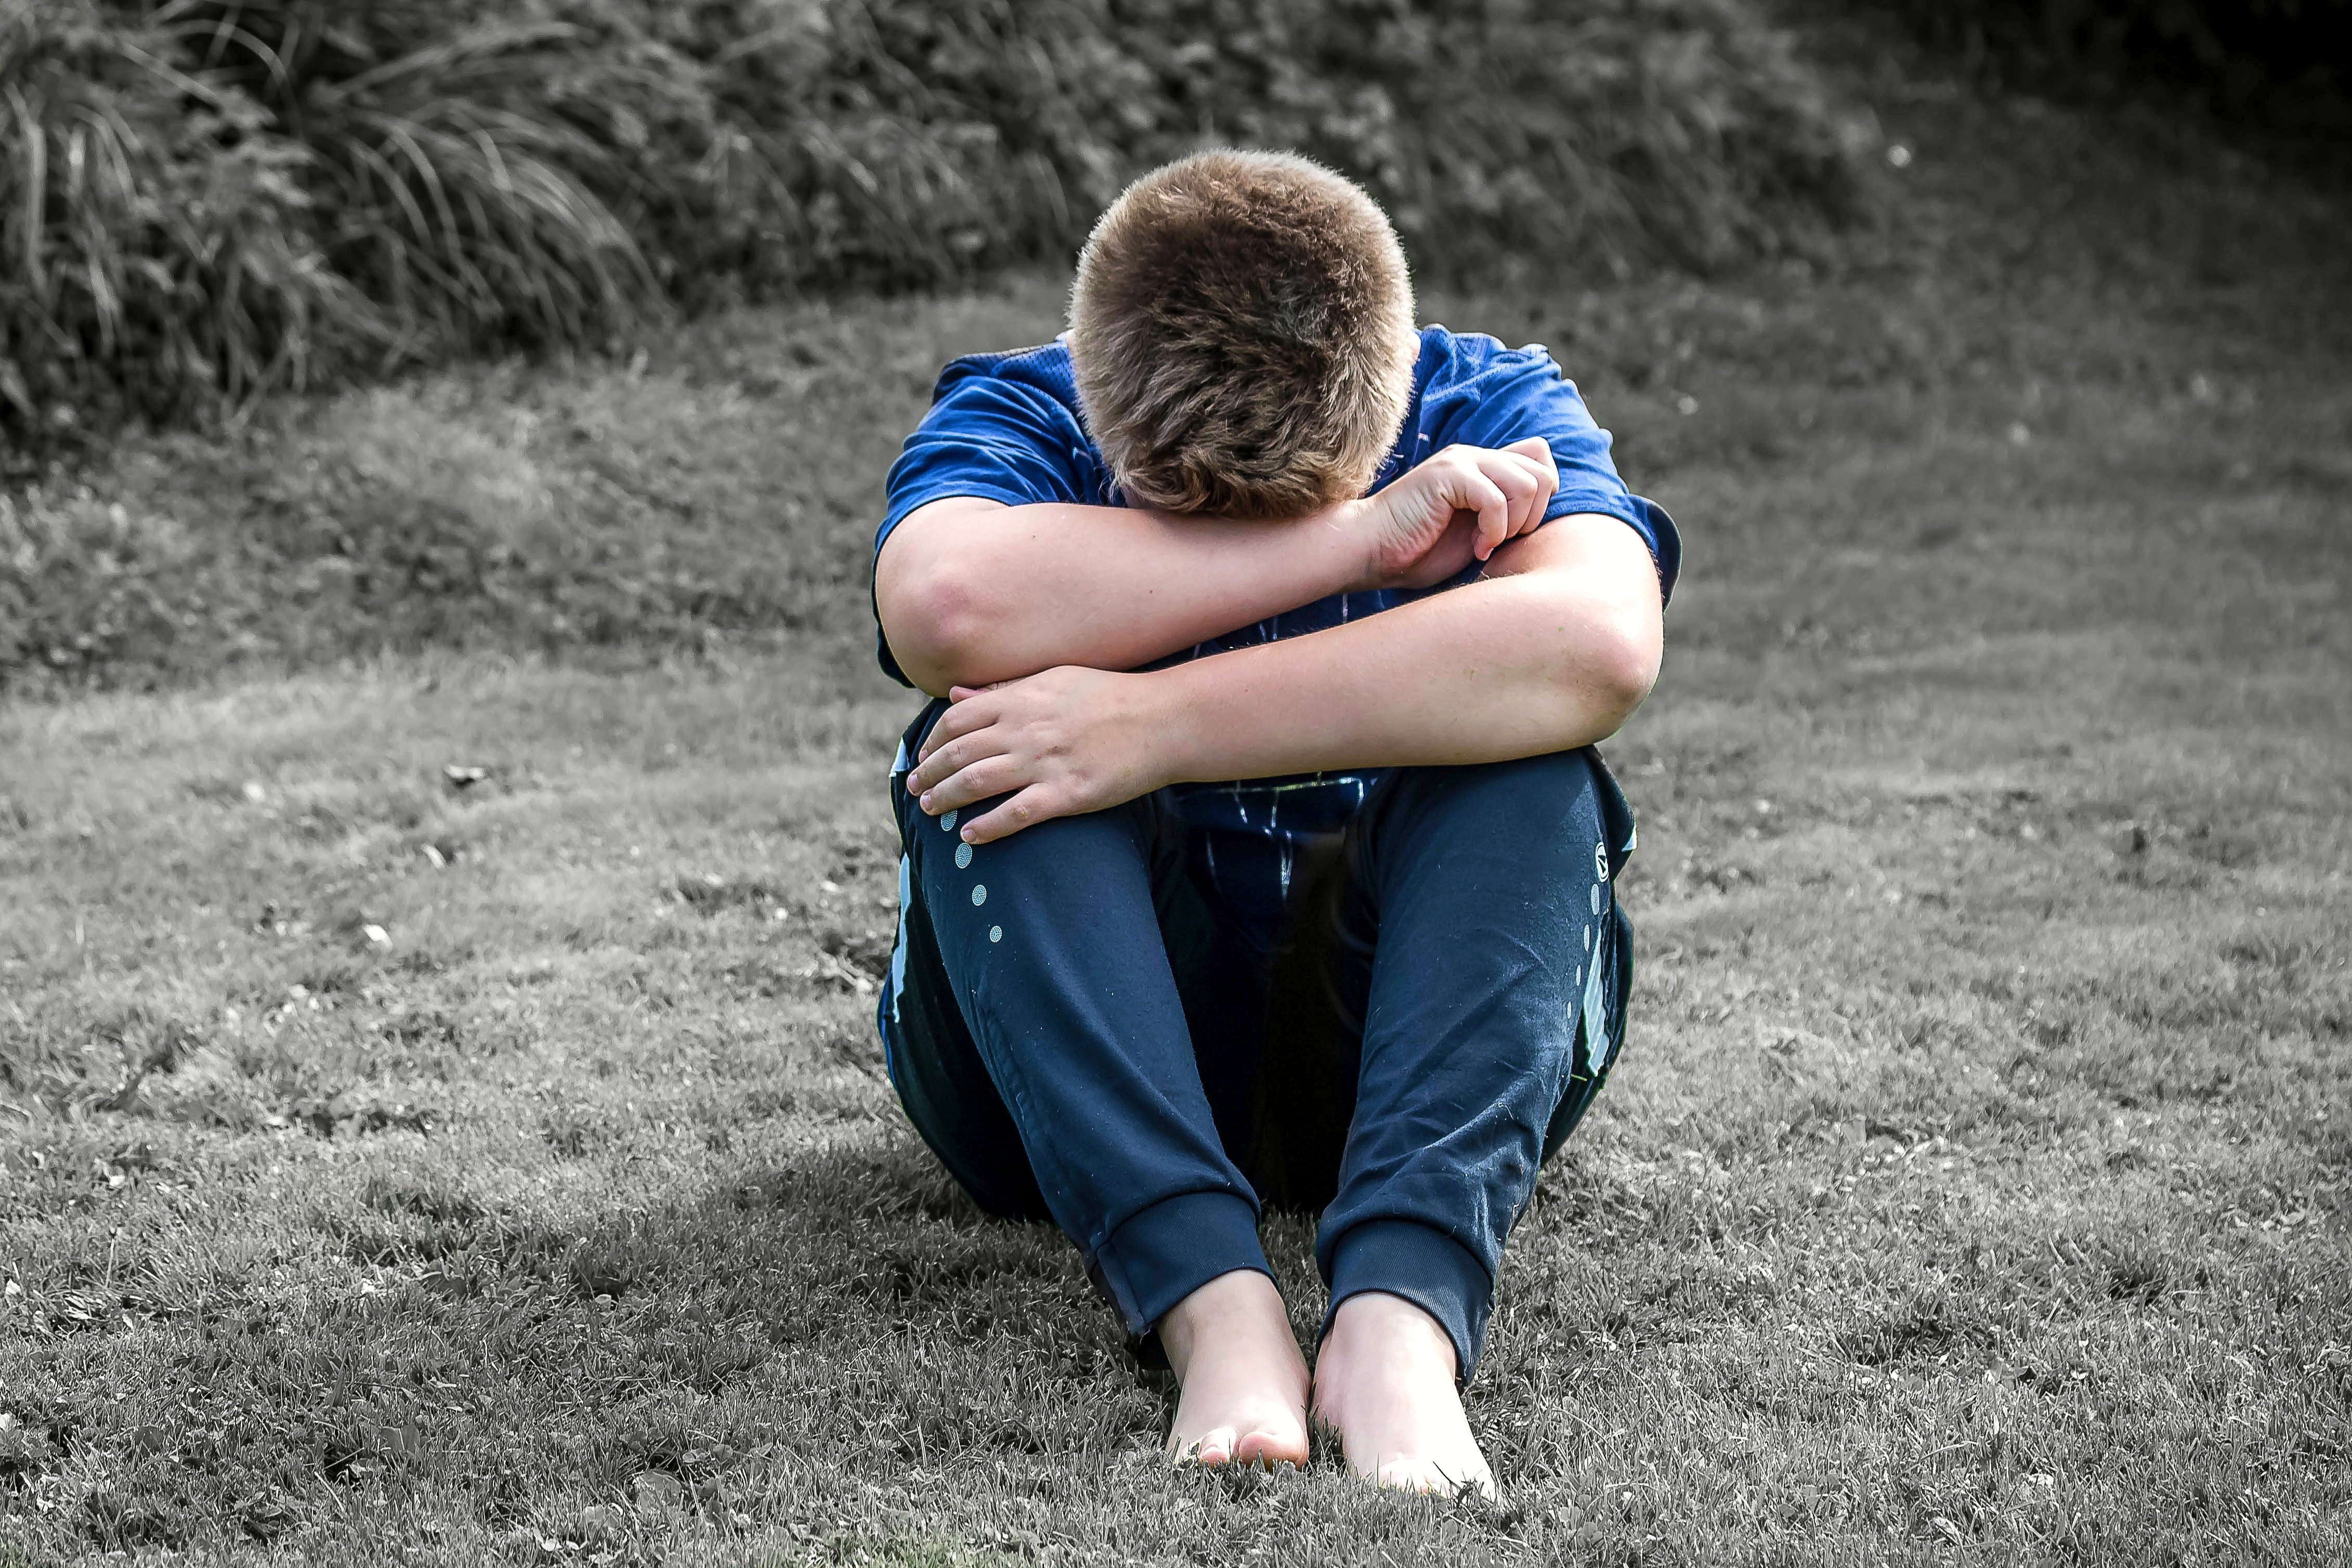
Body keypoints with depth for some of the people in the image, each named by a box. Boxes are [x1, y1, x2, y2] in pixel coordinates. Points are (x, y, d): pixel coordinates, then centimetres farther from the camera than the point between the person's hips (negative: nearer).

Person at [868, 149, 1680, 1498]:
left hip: (1407, 1038, 0)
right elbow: (949, 609, -36)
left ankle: (1404, 1307, -44)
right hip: (1063, 1059, 0)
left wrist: (1156, 728, -38)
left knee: (1523, 750, -28)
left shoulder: (1492, 413, -11)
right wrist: (1364, 536, -31)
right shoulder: (1016, 421, -11)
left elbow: (1599, 648, -34)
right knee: (1010, 739, -29)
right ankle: (1212, 1300, -43)